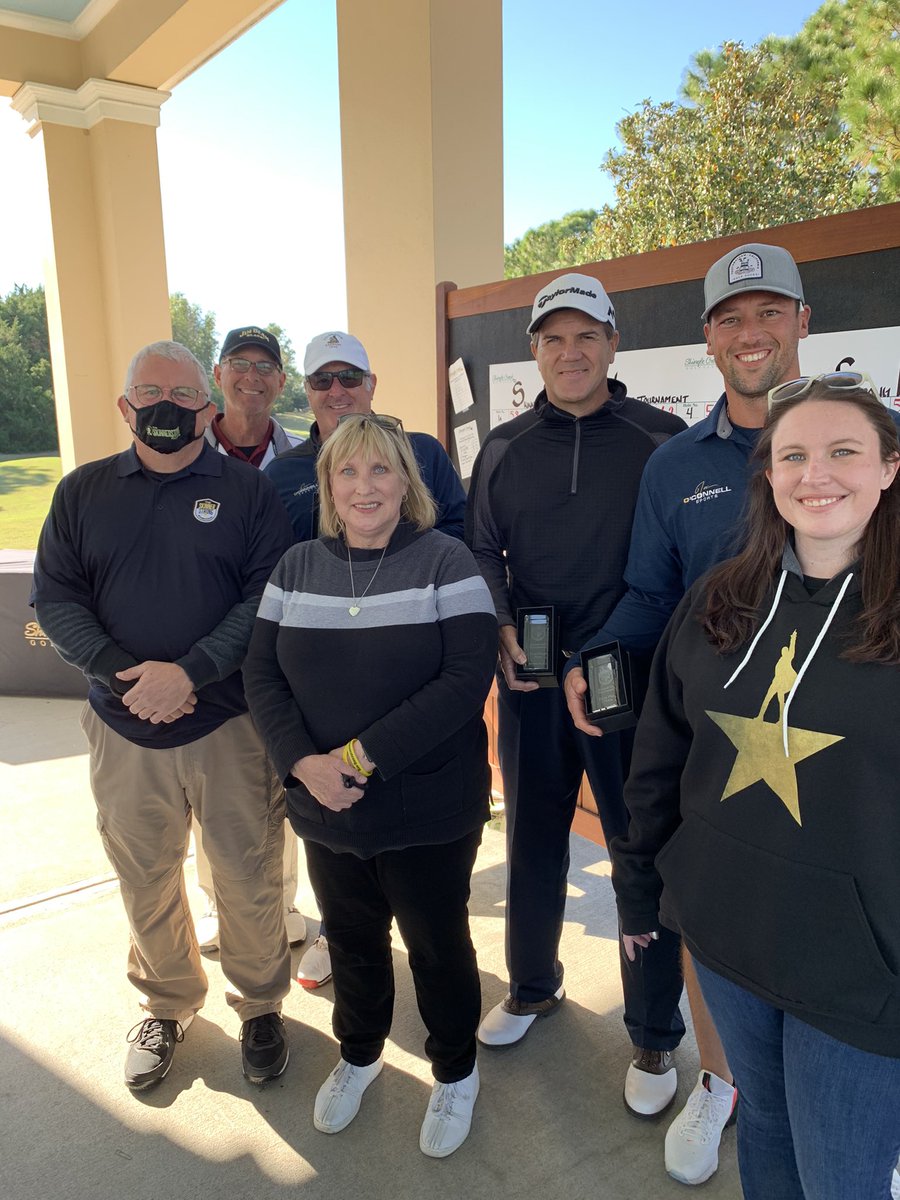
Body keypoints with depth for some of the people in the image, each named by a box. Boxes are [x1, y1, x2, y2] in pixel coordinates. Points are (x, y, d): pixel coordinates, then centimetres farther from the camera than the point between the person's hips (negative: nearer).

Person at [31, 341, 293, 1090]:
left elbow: (266, 599, -9)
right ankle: (168, 1006, 41)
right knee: (145, 880, 16)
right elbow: (56, 595, 2)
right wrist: (122, 672, -13)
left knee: (247, 876, 8)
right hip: (122, 726, 3)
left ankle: (260, 1006, 33)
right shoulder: (83, 492, 8)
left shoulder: (249, 491, -1)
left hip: (228, 722, -2)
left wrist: (188, 671, -19)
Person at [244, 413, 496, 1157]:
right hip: (325, 809, 4)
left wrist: (364, 754, -22)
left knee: (437, 945, 15)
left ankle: (455, 1072, 42)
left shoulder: (445, 561, -10)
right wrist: (303, 761, -16)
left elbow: (467, 679, -19)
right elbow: (263, 676, 1)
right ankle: (358, 1054, 51)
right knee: (351, 939, 23)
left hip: (429, 811, -3)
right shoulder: (298, 567, 3)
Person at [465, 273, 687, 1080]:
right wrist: (499, 627, -7)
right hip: (529, 681, 3)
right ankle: (532, 985, 41)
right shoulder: (503, 448, 6)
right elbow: (482, 550, 9)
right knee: (532, 841, 17)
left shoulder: (663, 439, -2)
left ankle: (655, 1030, 29)